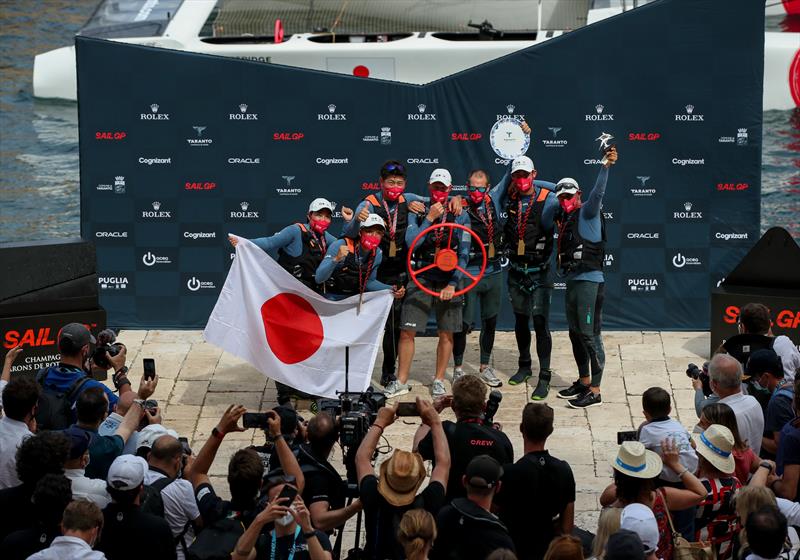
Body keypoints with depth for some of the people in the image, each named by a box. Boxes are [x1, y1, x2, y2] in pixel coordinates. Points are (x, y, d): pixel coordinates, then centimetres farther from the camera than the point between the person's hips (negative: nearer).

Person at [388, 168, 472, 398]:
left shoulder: (460, 217, 1)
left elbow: (464, 253, -3)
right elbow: (411, 243, -12)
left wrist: (452, 284, -12)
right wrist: (429, 218, -16)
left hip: (448, 281, 0)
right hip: (422, 280, 0)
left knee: (446, 334, 5)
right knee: (407, 332, -4)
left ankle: (439, 381, 19)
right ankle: (401, 382, 5)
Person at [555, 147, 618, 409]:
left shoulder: (587, 213, -7)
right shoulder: (565, 219, 16)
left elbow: (597, 193, -23)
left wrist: (606, 166, -33)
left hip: (589, 281, -9)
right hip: (572, 281, 9)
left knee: (590, 335, -8)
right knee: (576, 334, 16)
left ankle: (595, 392, -7)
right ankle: (583, 382, 28)